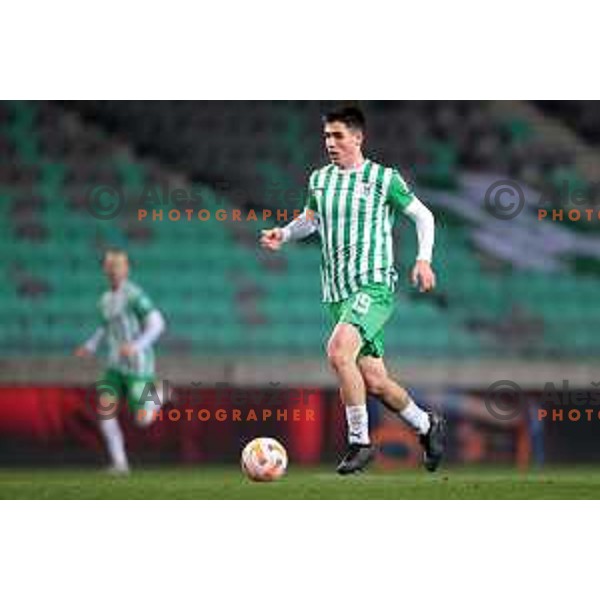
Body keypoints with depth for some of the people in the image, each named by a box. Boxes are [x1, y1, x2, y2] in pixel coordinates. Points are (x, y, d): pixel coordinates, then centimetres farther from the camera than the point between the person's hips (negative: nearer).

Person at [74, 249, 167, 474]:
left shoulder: (134, 295, -15)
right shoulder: (105, 299, 10)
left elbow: (157, 324, -20)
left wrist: (136, 346, -32)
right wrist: (90, 346, 13)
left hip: (138, 365, -6)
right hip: (115, 365, 6)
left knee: (141, 420, -4)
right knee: (104, 407, -15)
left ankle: (156, 395, 29)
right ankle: (119, 461, -8)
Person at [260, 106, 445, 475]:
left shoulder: (384, 179, -3)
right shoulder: (319, 180, 11)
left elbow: (423, 216, 7)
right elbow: (311, 219, 27)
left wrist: (423, 259, -6)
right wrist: (283, 235, 8)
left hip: (374, 287, -6)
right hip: (337, 293, 6)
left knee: (338, 351, -29)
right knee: (374, 382, 7)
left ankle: (360, 442, -17)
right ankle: (427, 426, 32)